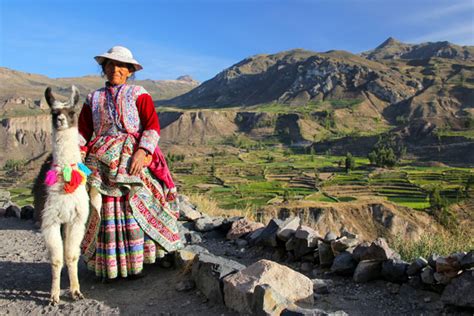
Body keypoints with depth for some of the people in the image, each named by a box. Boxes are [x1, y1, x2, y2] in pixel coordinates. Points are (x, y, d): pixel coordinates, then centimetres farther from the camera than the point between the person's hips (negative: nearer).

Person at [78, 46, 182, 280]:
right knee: (106, 211, 2)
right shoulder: (93, 99, 16)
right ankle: (109, 267, 13)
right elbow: (82, 131, 10)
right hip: (102, 162, 3)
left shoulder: (138, 94, 7)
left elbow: (152, 125, -4)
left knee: (134, 209, -5)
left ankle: (135, 264, 7)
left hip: (133, 159, -3)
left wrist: (142, 151, -18)